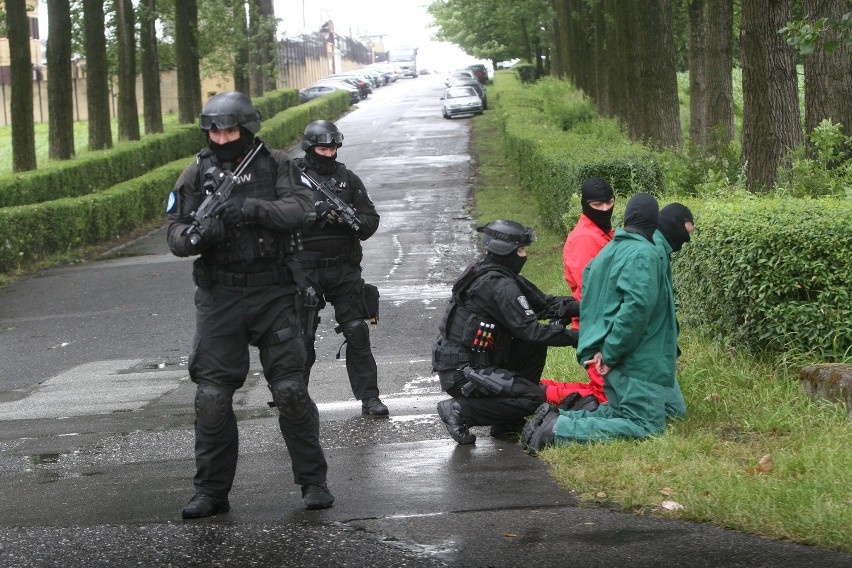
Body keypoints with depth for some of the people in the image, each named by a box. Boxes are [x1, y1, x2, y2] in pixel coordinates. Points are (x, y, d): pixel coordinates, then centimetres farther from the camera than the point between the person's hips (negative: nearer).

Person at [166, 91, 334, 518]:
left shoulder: (276, 166, 1)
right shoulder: (197, 174, 5)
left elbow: (301, 209, -14)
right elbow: (175, 233, 1)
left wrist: (251, 209, -29)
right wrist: (195, 236, -23)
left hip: (273, 294, -1)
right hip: (219, 296, 2)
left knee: (291, 390, -1)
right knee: (212, 395, 0)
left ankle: (313, 481, 11)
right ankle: (211, 491, 9)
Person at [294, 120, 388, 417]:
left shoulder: (349, 180, 8)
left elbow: (372, 220, 7)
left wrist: (355, 221, -15)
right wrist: (317, 212, -23)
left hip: (345, 269, 2)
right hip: (307, 269, -2)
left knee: (357, 332, -1)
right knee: (302, 337, 3)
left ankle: (369, 397, 3)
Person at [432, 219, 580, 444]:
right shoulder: (499, 285, -19)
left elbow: (543, 303, 12)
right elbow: (529, 330, -21)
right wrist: (574, 337, -15)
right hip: (462, 373, -10)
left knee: (535, 346, 12)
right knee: (534, 397, -13)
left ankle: (508, 421, 12)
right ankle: (459, 411, -8)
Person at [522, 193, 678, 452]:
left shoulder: (608, 252, 16)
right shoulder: (645, 255, -13)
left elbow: (587, 303, 18)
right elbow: (637, 305, -25)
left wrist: (599, 349, 11)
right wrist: (611, 353, -19)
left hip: (614, 356, 9)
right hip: (637, 361, -9)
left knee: (618, 413, 20)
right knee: (645, 426, -11)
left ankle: (556, 419, 2)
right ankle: (560, 429, -21)